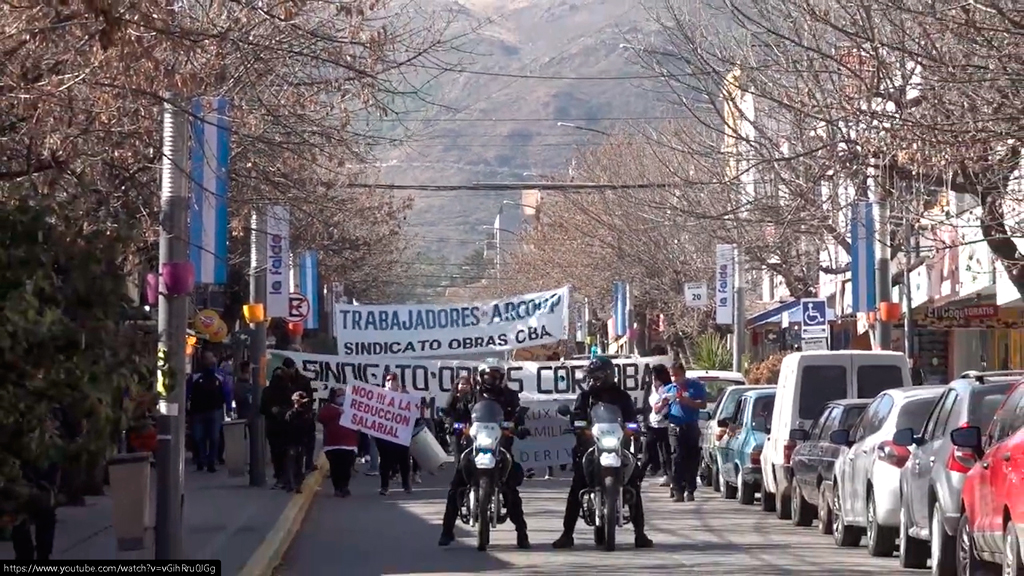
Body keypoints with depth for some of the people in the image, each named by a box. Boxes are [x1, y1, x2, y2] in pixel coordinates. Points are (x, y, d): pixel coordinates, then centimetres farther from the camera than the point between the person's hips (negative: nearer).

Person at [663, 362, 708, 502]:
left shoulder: (696, 386, 7)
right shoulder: (668, 389, 15)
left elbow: (703, 405, -1)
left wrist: (686, 401, -15)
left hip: (692, 427, -1)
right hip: (675, 428, 1)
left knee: (692, 459, -2)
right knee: (677, 459, -10)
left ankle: (689, 490, 4)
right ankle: (677, 491, -13)